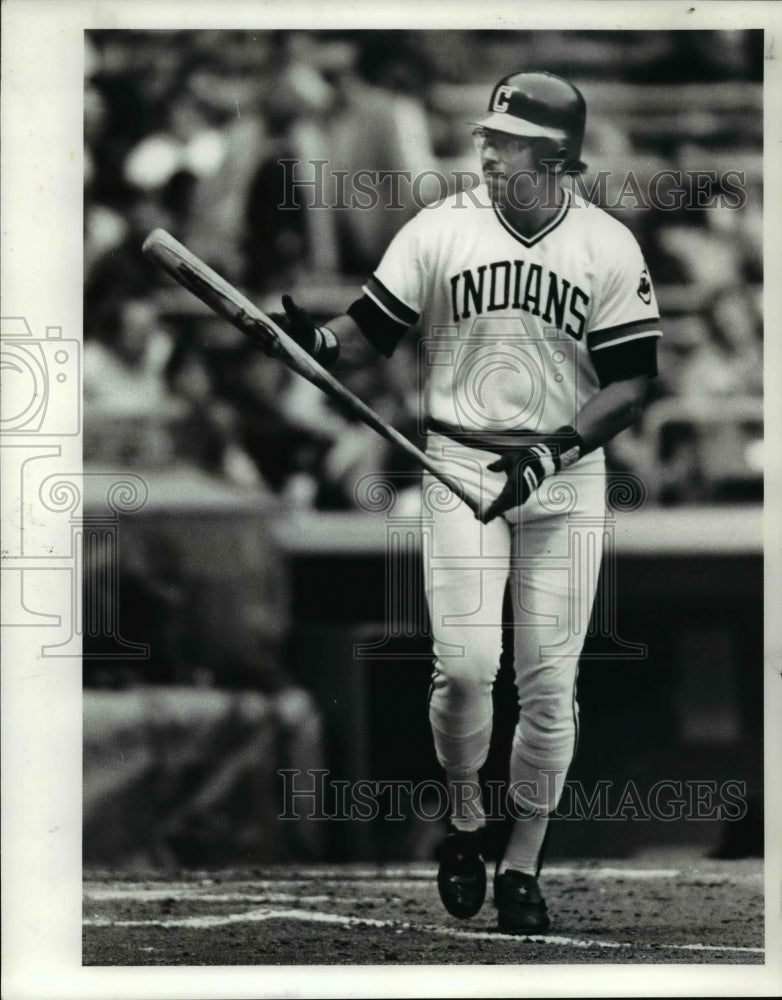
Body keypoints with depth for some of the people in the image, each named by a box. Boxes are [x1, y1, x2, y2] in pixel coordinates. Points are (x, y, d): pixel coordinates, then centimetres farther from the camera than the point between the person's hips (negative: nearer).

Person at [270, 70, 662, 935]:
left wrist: (555, 449, -16)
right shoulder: (440, 230, 0)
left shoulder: (609, 248, -2)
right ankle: (464, 821, 12)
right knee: (466, 664, -13)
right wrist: (314, 338, -21)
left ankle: (522, 865, 13)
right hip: (461, 465, 0)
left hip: (566, 477, 0)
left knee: (549, 684, 0)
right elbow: (375, 325, 1)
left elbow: (631, 382, -2)